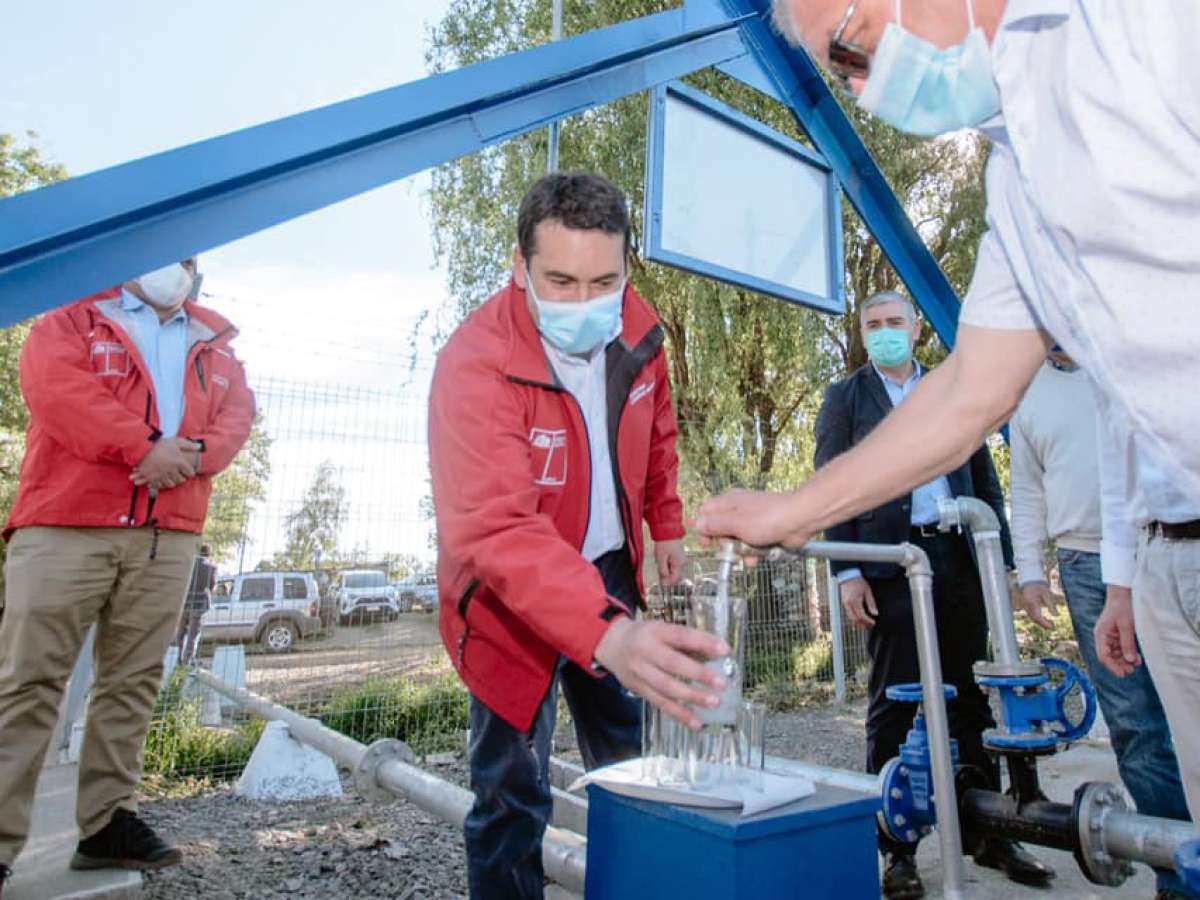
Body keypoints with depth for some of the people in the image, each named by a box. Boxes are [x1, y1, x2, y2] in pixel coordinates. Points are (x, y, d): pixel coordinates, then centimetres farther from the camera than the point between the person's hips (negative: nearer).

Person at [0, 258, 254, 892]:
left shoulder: (214, 341, 21)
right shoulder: (73, 316, 11)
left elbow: (237, 411, 9)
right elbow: (55, 387, -6)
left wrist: (195, 453, -11)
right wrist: (144, 447, -14)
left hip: (168, 535, 3)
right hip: (65, 523, -3)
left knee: (133, 682, 6)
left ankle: (107, 822, 14)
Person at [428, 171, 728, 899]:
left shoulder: (638, 329, -11)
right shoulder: (476, 365, -30)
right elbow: (497, 530, -43)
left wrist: (668, 525, 13)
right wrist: (608, 634, -56)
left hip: (609, 576, 6)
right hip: (510, 597, -5)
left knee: (627, 768, 22)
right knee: (513, 797, 0)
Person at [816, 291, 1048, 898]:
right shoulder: (844, 398, 6)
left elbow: (985, 479, 16)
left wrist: (1000, 556, 7)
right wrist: (847, 573, -10)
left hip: (957, 558, 4)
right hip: (889, 565, -3)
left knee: (970, 699, 11)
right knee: (893, 705, 1)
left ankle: (990, 834, 24)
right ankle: (897, 849, 10)